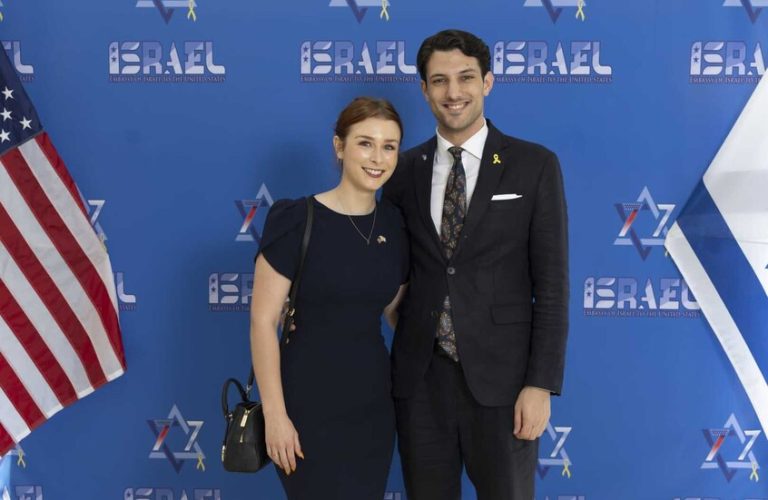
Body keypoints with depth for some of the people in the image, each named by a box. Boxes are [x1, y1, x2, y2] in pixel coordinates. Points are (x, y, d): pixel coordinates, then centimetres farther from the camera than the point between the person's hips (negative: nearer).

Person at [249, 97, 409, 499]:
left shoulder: (395, 224, 3)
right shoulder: (297, 220, -13)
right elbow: (262, 321, -13)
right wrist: (275, 414, -14)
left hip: (373, 400, 5)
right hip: (310, 402, -5)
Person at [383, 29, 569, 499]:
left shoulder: (535, 165, -3)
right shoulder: (404, 170, 6)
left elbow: (552, 284, -5)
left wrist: (541, 384, -10)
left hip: (500, 377, -2)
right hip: (420, 377, 3)